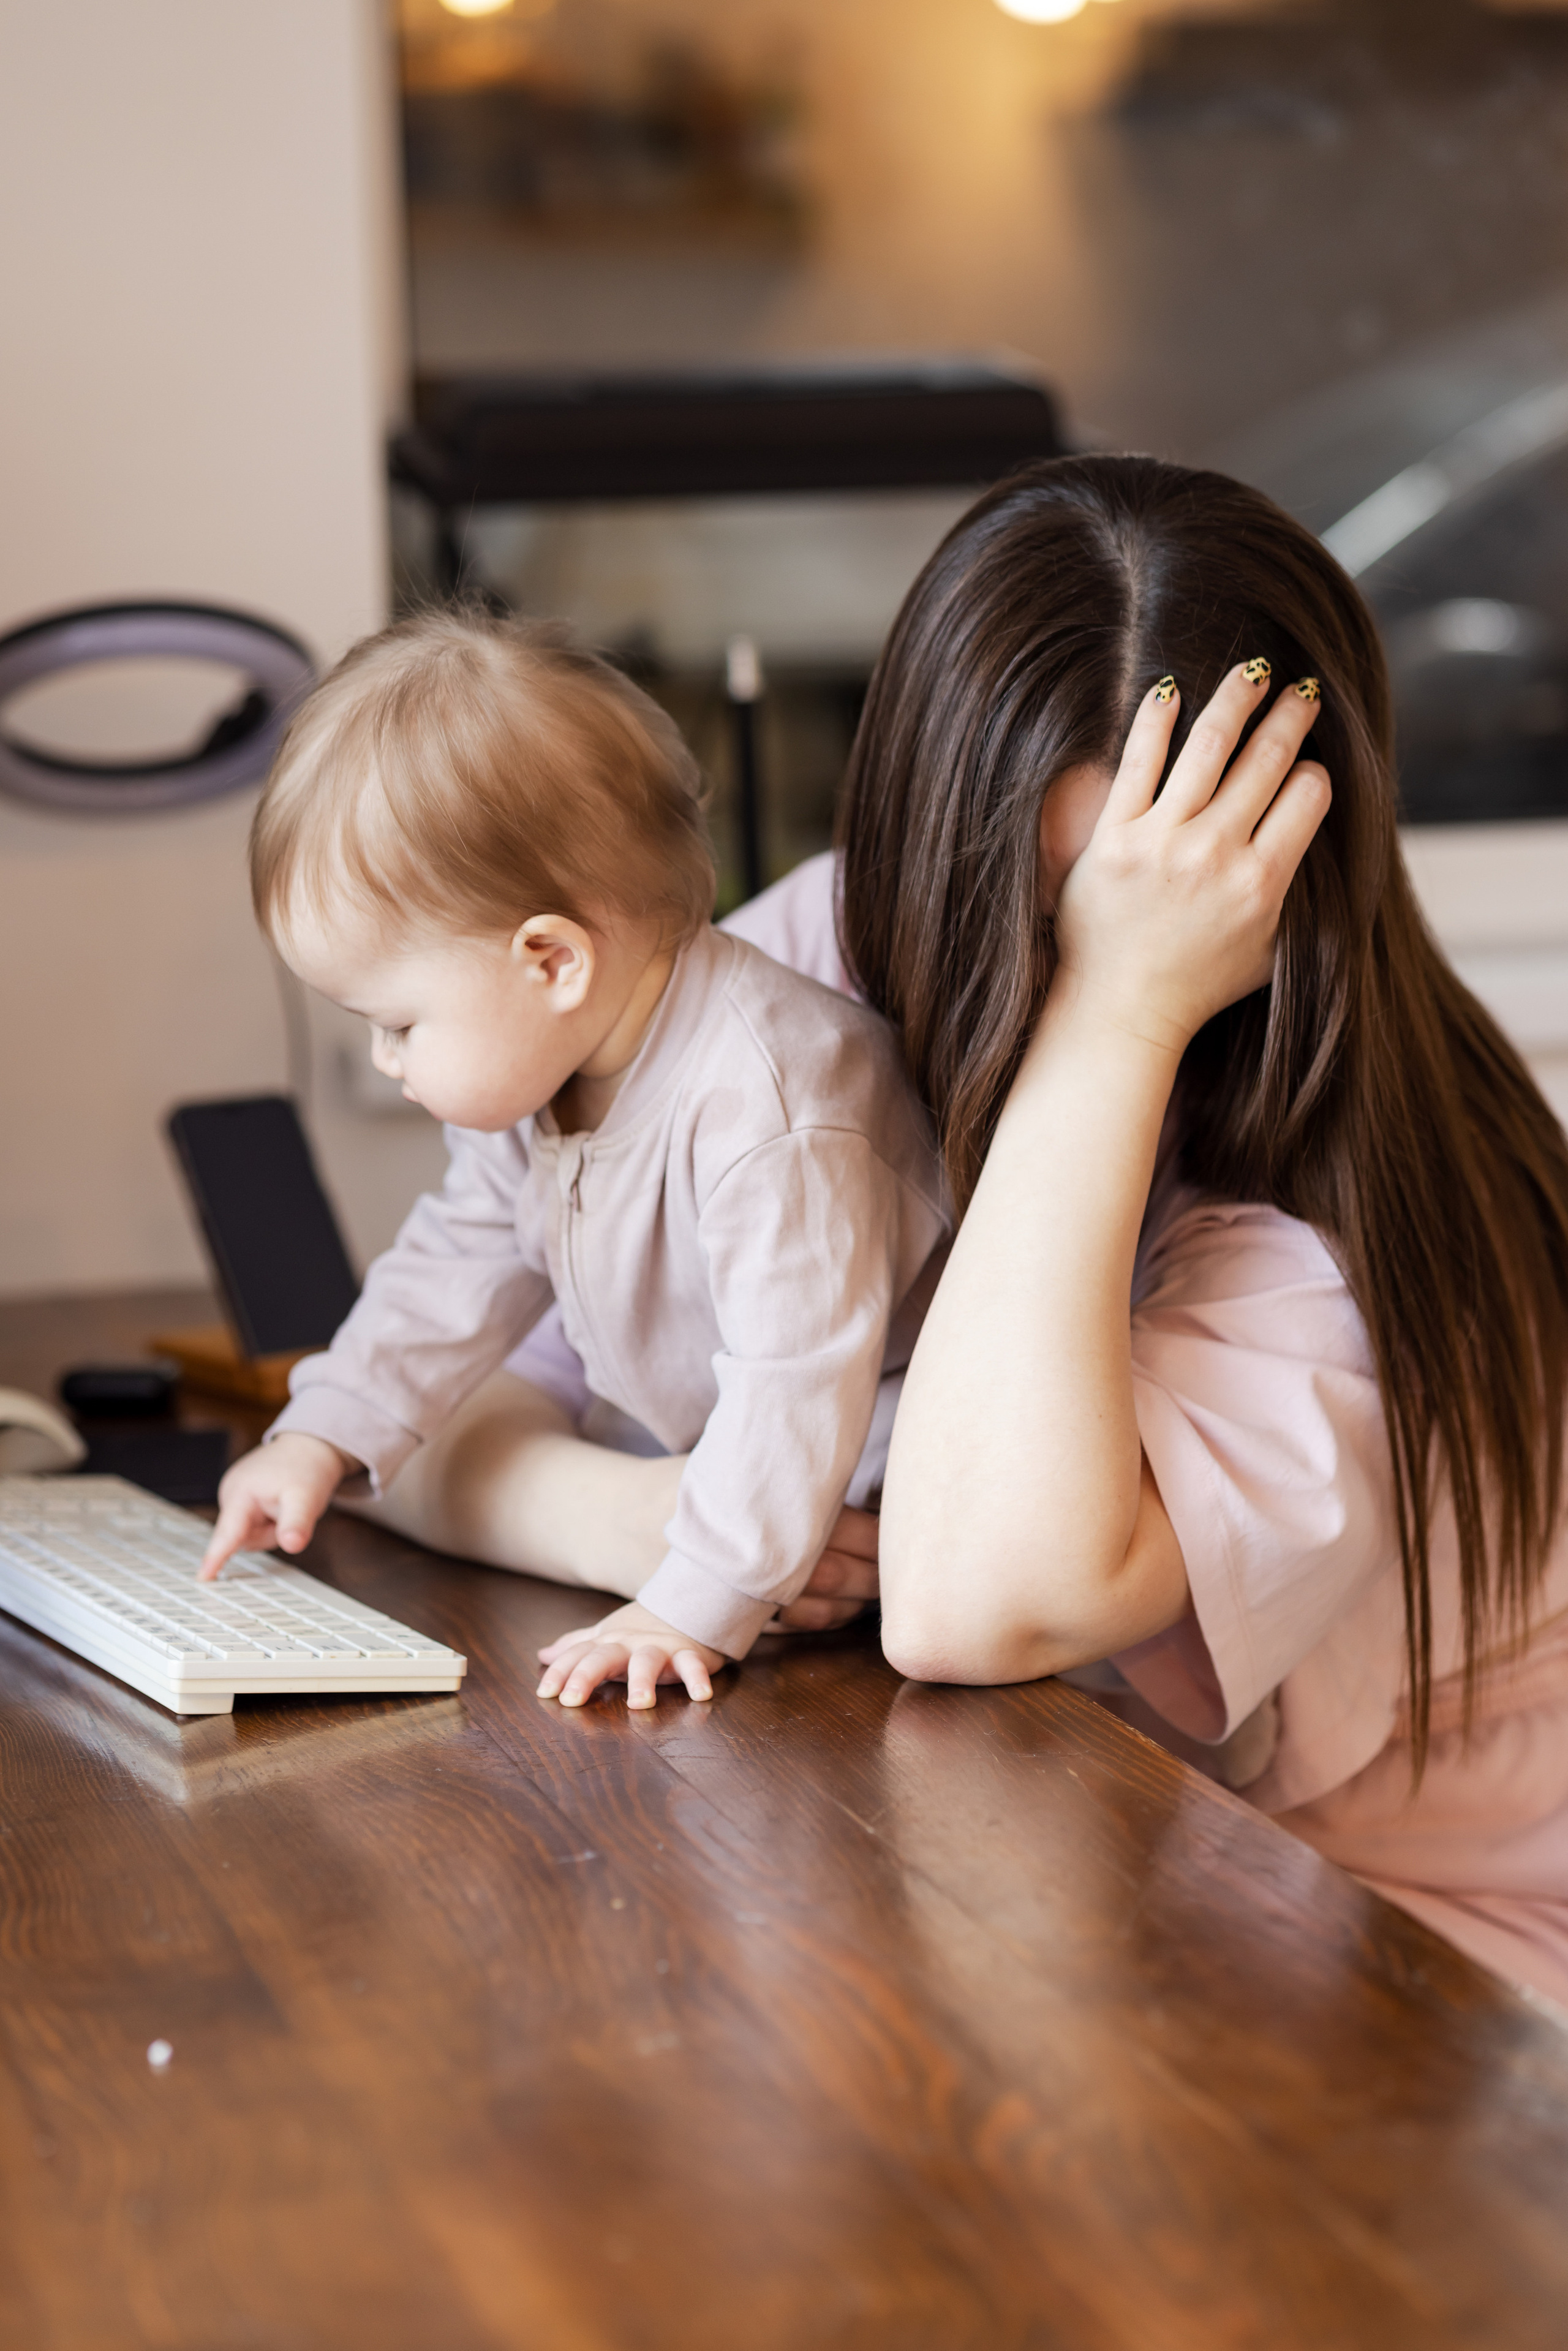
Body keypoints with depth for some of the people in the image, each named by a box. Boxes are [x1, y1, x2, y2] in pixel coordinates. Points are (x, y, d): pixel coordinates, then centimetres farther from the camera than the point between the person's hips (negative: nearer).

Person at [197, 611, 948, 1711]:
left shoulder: (768, 1112, -39)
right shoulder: (528, 1067, -7)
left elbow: (798, 1378, -38)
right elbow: (471, 1253, 9)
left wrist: (698, 1607, -36)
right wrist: (323, 1434, 7)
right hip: (705, 1434, 9)